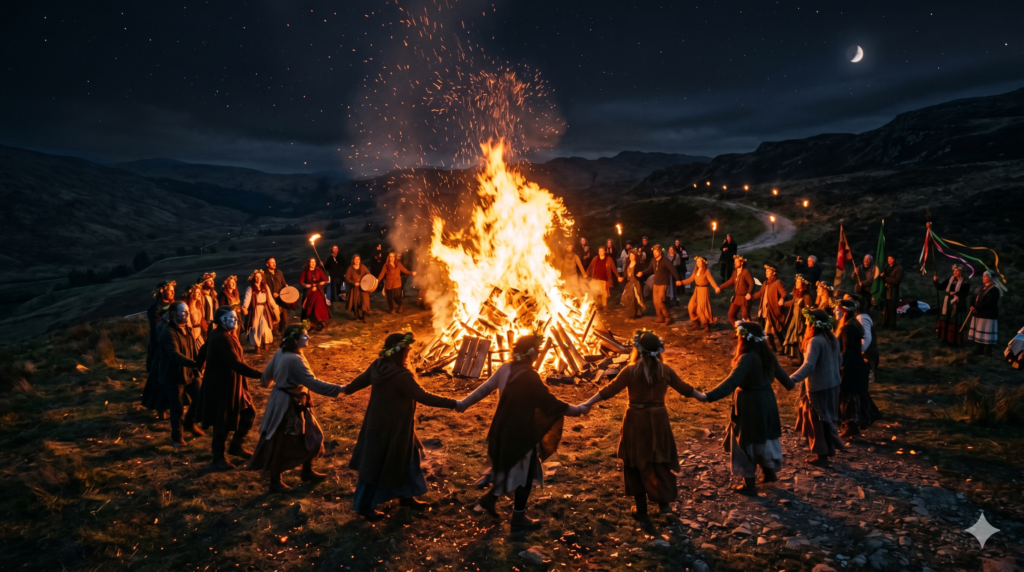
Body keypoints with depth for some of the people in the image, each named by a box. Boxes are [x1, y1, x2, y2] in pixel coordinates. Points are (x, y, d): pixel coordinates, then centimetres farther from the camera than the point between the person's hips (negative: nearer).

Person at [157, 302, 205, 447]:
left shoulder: (187, 330, 8)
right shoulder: (168, 333, -20)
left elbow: (195, 350, 10)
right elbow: (175, 355, -32)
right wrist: (195, 364, -43)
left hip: (190, 374, 7)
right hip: (174, 377, -7)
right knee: (178, 408, 2)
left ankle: (189, 423, 33)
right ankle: (176, 436, 23)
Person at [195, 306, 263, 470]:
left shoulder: (219, 334, 5)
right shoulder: (222, 338, -26)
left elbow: (203, 352, 17)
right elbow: (237, 365, -31)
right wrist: (260, 375, -32)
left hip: (231, 384, 10)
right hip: (221, 386, -10)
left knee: (248, 413, 15)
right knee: (223, 422, 5)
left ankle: (236, 446, 31)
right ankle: (218, 458, 23)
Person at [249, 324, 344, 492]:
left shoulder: (281, 353, 1)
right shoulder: (294, 360, -28)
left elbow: (268, 372, 14)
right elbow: (313, 383, -32)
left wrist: (265, 382, 38)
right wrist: (339, 389, -32)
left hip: (292, 403, 10)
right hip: (287, 406, -10)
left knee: (310, 436, 18)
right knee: (280, 443, 6)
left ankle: (307, 472, 34)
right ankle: (275, 482, 22)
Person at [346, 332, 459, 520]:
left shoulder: (377, 365, -5)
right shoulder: (401, 375, -30)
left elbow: (361, 380, 12)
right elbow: (423, 397, -30)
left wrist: (346, 389, 33)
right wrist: (453, 403, -26)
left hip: (378, 423, 9)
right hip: (391, 427, -9)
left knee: (405, 460, 22)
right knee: (376, 465, 8)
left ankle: (406, 496, 37)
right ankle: (364, 506, 24)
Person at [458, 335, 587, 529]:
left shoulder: (505, 369, -1)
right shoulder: (530, 377, -23)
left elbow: (484, 388, 7)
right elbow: (550, 403, -19)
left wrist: (463, 403, 19)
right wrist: (576, 410, -7)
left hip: (504, 428, 8)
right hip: (522, 432, -8)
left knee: (509, 467, 28)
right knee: (524, 472, 7)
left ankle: (490, 497, 33)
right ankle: (519, 518, 18)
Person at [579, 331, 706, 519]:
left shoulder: (631, 370, -13)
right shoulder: (665, 370, -3)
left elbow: (609, 390, -11)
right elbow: (684, 388, 9)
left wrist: (587, 403, -5)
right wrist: (703, 397, 27)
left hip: (636, 421, -2)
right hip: (658, 420, 2)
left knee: (636, 463, 11)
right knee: (659, 461, 18)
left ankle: (641, 509, 17)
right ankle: (664, 501, 16)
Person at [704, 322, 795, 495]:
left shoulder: (747, 358, -24)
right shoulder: (767, 355, 2)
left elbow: (732, 382, -34)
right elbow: (780, 373, 18)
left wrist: (709, 396, -42)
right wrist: (790, 384, 41)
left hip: (750, 405, -8)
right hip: (767, 401, 8)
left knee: (747, 442, 5)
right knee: (764, 437, 25)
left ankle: (749, 484, 14)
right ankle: (770, 473, 41)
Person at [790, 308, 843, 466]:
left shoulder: (815, 341, -23)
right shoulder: (833, 338, 3)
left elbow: (809, 366, -32)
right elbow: (839, 360, 15)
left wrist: (790, 380, -40)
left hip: (819, 387, -8)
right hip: (832, 385, 8)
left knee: (816, 420, 6)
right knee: (826, 419, 22)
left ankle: (821, 454, 15)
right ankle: (829, 448, 33)